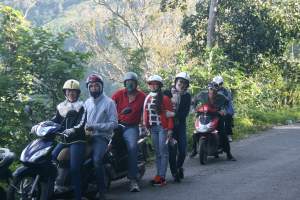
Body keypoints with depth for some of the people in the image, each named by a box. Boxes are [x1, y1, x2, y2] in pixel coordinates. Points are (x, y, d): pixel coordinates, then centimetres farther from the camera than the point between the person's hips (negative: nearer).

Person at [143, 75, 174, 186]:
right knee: (157, 152, 8)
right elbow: (145, 114, 16)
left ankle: (162, 176, -8)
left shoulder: (164, 98, -4)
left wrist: (170, 129, -13)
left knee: (163, 152, -6)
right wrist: (145, 126, 9)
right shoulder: (148, 99, 13)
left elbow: (169, 114, -8)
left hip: (162, 127, -6)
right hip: (153, 128, 6)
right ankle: (159, 174, 11)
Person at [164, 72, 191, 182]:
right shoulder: (167, 93, 0)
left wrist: (175, 114, -22)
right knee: (172, 150, -7)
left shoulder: (187, 96, 5)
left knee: (182, 150, -2)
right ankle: (174, 172, 8)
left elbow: (185, 112, -6)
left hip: (180, 124, 2)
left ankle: (179, 167, 27)